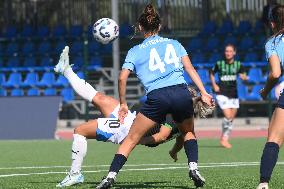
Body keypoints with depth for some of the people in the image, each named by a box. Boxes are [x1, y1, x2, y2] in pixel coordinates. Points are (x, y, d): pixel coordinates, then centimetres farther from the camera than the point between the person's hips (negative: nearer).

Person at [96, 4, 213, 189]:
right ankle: (193, 167, 6)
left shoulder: (135, 51, 16)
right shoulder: (174, 44, 20)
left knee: (131, 139, 8)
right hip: (182, 93, 2)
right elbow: (190, 68, 10)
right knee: (188, 132, 27)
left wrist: (123, 104, 16)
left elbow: (122, 78, 5)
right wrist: (203, 92, 7)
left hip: (157, 97, -2)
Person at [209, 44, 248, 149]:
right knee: (228, 116, -16)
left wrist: (244, 77, -30)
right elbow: (211, 73, 14)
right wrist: (214, 85, 1)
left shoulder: (238, 64, 2)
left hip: (234, 95, 3)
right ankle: (223, 139, 1)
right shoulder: (219, 64, -1)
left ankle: (225, 139, 23)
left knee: (231, 119, 7)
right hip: (222, 94, -3)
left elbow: (244, 76, -6)